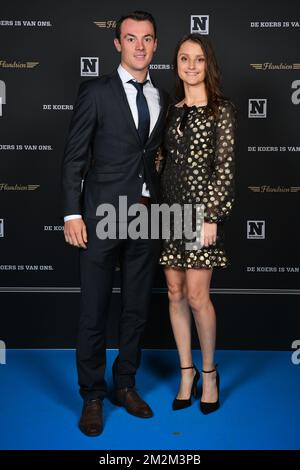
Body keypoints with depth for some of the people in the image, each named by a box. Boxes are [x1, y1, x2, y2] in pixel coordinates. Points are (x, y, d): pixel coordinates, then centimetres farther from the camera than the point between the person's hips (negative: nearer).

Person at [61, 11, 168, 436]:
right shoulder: (96, 93, -3)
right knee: (94, 312, 4)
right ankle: (92, 397, 18)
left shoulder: (163, 99, 11)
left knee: (137, 309, 12)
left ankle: (125, 385, 29)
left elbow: (158, 157, 15)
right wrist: (72, 214, -10)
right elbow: (74, 157, -4)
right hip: (103, 216, -4)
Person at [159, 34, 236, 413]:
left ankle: (208, 372, 15)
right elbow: (167, 161, 13)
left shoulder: (221, 110, -2)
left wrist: (212, 217, -14)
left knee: (196, 296, -6)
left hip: (202, 208, -5)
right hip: (170, 208, 5)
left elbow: (225, 167, -8)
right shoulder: (172, 111, 12)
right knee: (175, 294, 7)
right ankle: (186, 372, 20)